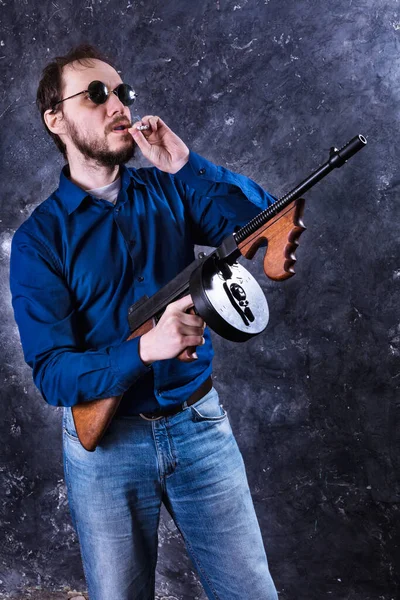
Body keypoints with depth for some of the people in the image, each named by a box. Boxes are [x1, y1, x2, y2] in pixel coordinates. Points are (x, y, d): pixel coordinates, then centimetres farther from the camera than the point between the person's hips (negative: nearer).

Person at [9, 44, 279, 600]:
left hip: (199, 423, 2)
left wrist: (185, 163, -18)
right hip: (106, 441, -2)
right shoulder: (38, 238, -8)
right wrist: (146, 349, -31)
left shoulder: (168, 191, 2)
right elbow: (51, 374, -15)